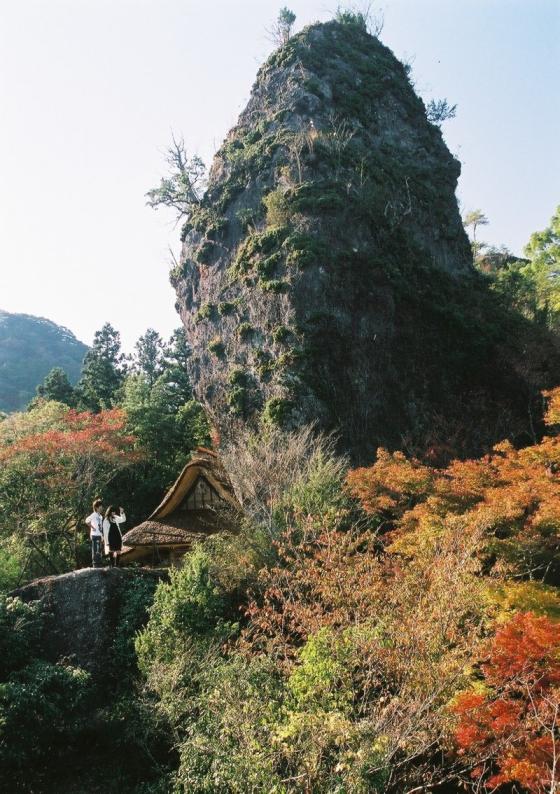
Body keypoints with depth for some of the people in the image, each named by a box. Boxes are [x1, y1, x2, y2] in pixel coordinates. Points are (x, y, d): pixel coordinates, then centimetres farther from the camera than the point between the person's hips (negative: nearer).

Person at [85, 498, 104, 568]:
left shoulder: (100, 516, 15)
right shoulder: (94, 515, -11)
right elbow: (87, 521, -26)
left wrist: (102, 534, 10)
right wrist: (92, 527, -17)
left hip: (99, 535, 9)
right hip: (95, 535, -9)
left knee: (99, 550, 13)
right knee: (95, 551, -6)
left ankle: (98, 565, 20)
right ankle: (95, 565, -1)